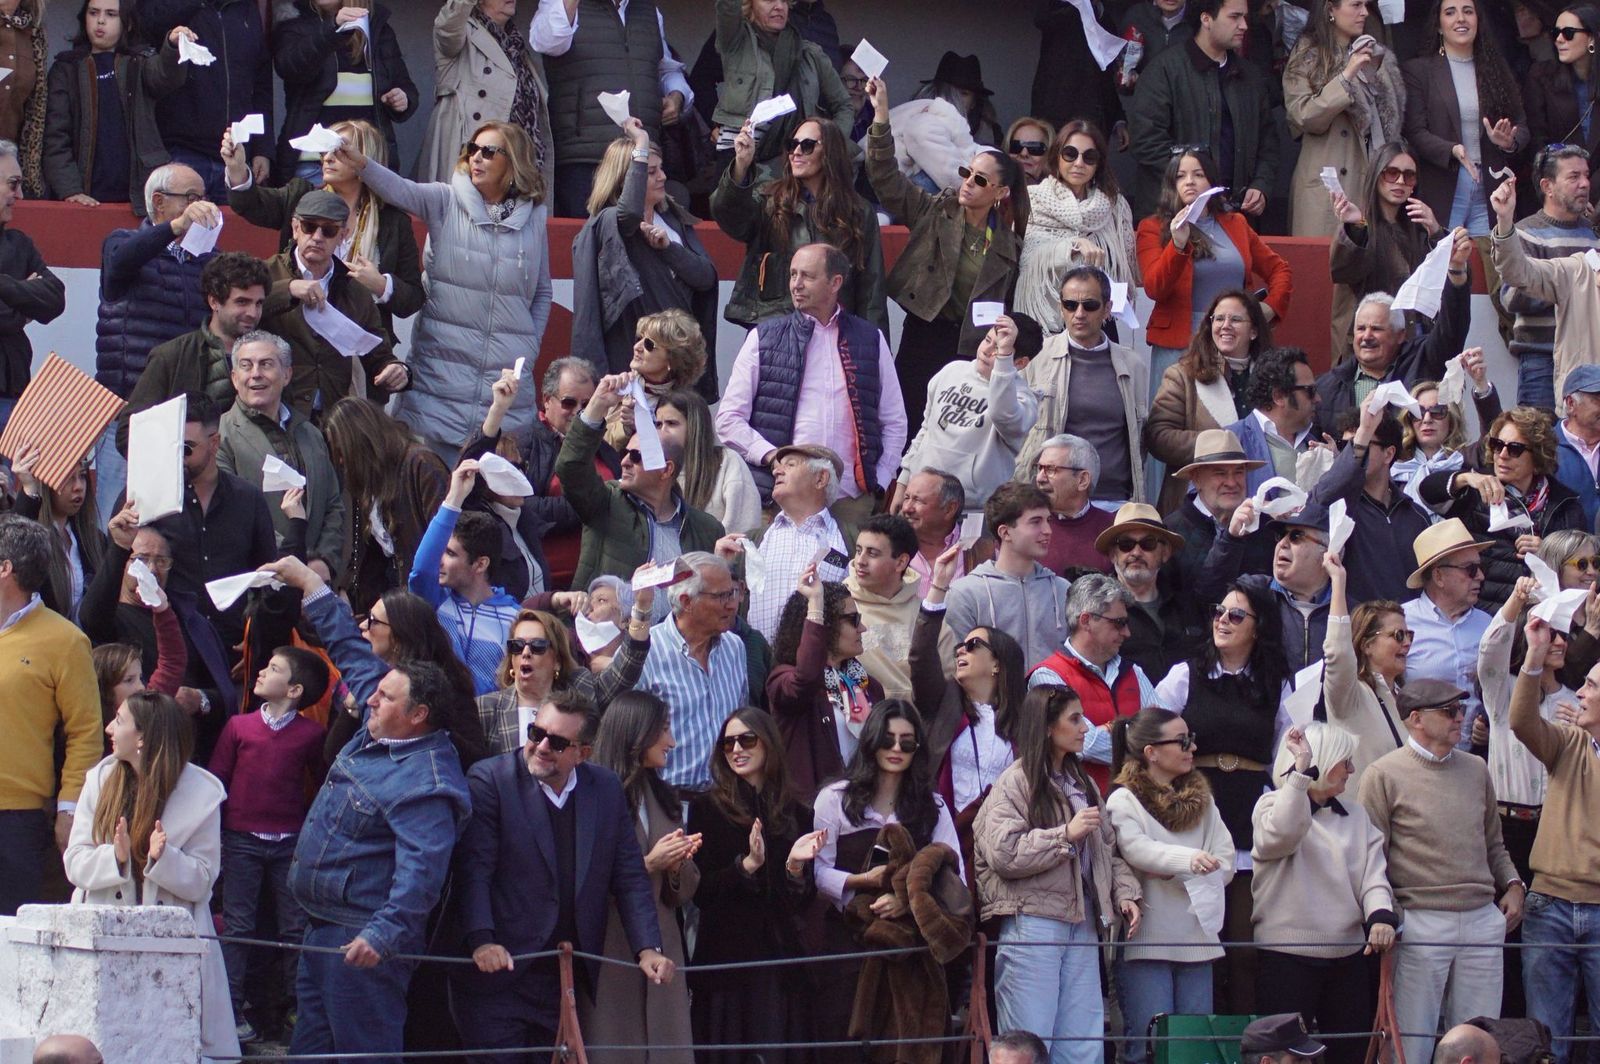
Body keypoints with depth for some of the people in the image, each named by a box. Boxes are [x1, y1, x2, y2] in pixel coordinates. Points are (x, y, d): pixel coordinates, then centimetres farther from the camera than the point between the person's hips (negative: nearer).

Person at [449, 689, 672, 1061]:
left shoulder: (607, 789, 8)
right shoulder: (489, 779, -5)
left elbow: (630, 877, 10)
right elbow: (473, 871, -12)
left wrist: (647, 949, -3)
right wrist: (482, 942, -26)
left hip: (569, 980, 4)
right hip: (500, 972, -4)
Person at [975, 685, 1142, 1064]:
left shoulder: (1083, 784, 18)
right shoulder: (1015, 783, -5)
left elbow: (1107, 848, 21)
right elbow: (1003, 854, -15)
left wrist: (1124, 893, 4)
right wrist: (1066, 834, -13)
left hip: (1082, 923, 7)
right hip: (1032, 923, -7)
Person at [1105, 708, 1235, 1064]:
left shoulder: (1201, 801, 15)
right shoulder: (1124, 802, -1)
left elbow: (1225, 865, 5)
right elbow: (1138, 849, -20)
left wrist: (1174, 874, -11)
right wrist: (1188, 860, -38)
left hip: (1196, 940, 5)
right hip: (1147, 941, -5)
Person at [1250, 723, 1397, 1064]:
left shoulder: (1356, 815, 16)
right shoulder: (1273, 805, -1)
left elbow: (1373, 872, 4)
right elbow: (1282, 834, -25)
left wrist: (1380, 914, -15)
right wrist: (1301, 768, -26)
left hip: (1348, 957, 6)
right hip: (1287, 956, -6)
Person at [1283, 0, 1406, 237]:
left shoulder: (1378, 56, 15)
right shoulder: (1306, 58, 2)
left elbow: (1395, 113, 14)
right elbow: (1304, 117, -9)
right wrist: (1346, 76, -15)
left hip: (1372, 180, 4)